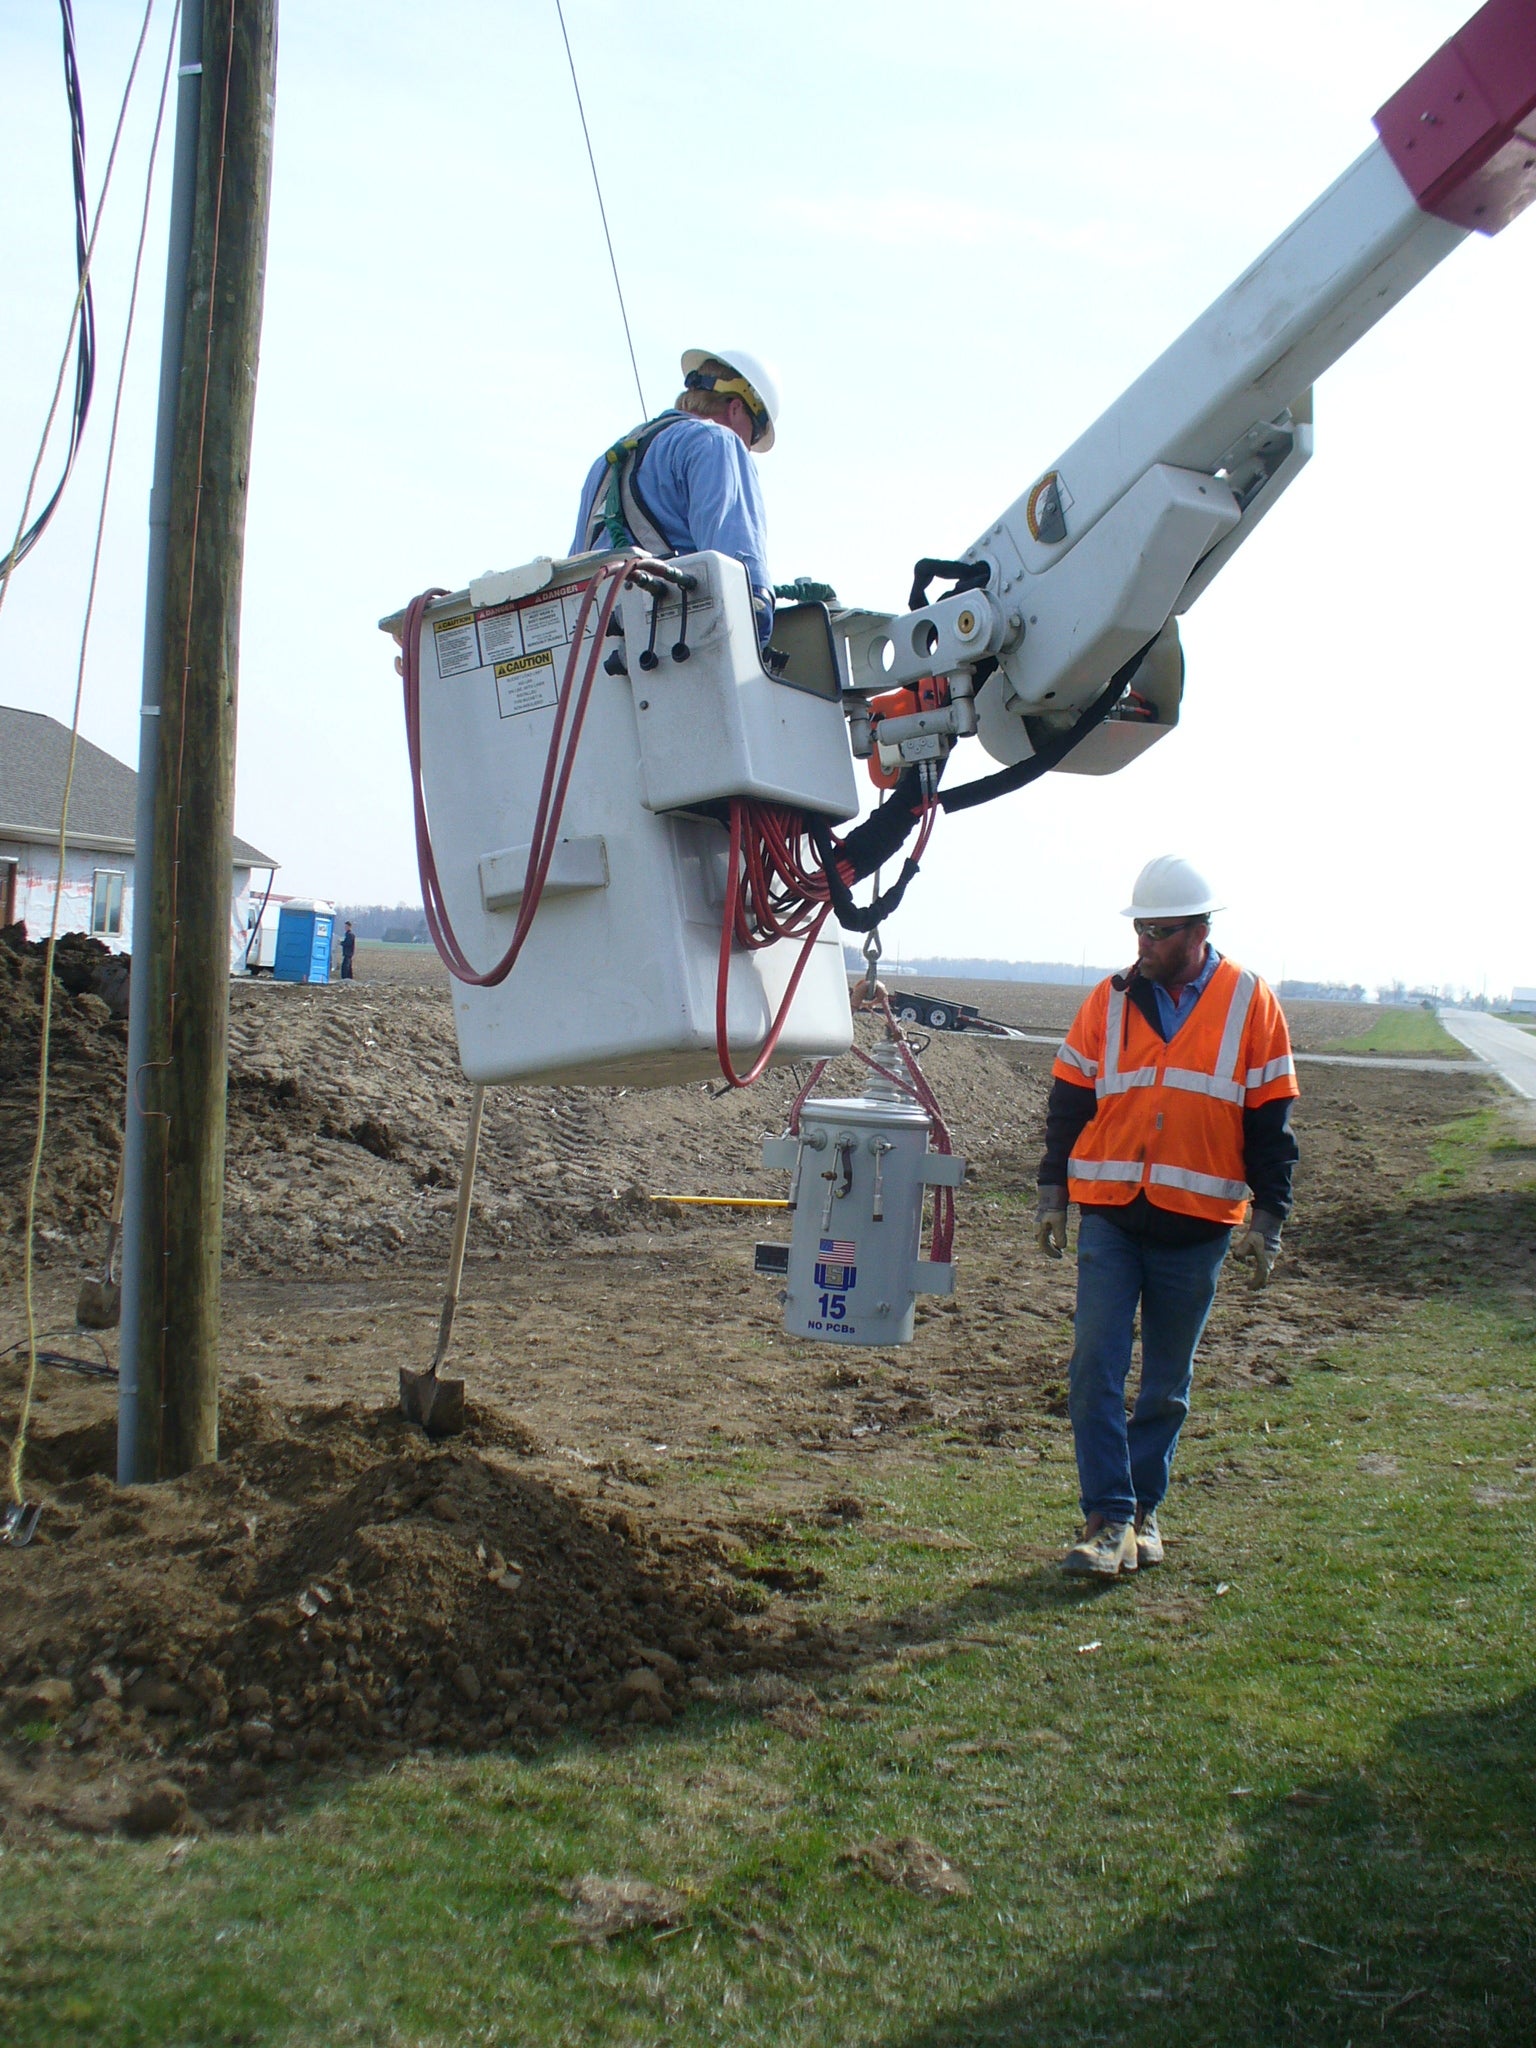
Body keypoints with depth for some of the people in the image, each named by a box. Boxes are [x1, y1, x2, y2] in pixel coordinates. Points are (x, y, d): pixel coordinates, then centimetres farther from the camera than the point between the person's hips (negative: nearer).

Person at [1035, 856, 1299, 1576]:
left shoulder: (1250, 1004, 0)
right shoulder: (1109, 1002, 4)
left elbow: (1270, 1120, 2)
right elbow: (1069, 1100, 10)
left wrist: (1267, 1219, 0)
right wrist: (1053, 1193, 7)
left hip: (1197, 1226, -1)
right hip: (1110, 1217, 1)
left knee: (1167, 1384, 10)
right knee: (1096, 1370, -6)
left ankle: (1142, 1509, 23)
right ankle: (1109, 1518, -1)